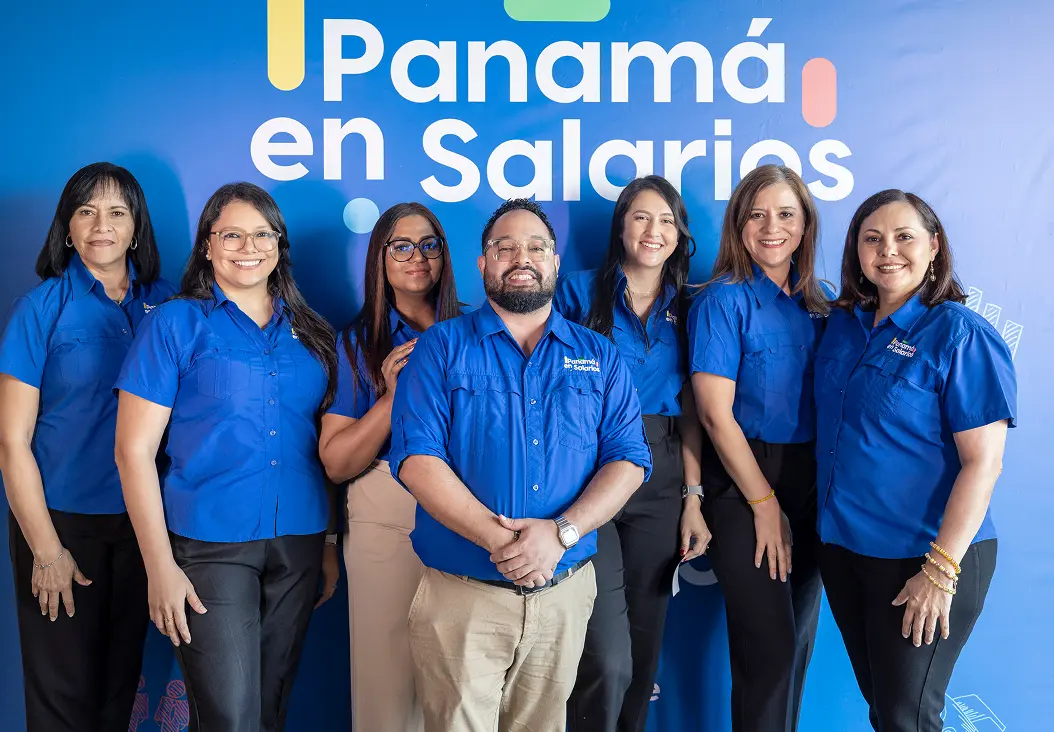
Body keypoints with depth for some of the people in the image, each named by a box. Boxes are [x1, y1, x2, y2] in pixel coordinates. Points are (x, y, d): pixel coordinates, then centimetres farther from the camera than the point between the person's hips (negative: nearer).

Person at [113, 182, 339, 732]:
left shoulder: (310, 334, 10)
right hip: (209, 545, -4)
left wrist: (332, 541, 8)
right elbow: (134, 450, -6)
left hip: (299, 543, 4)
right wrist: (160, 566, -10)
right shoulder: (176, 324, -2)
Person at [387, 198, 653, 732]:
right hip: (461, 594, -2)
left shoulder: (599, 357, 7)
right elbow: (417, 458, -10)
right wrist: (497, 538, -20)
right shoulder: (441, 347, 0)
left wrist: (561, 532, -17)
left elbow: (628, 460, -1)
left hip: (566, 594, 3)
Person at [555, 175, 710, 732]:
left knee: (644, 648, 11)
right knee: (609, 660, -11)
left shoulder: (686, 310, 12)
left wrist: (693, 499, 3)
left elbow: (689, 412, 11)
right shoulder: (578, 292, 2)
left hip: (659, 483, 4)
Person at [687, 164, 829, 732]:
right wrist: (765, 504, -12)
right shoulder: (724, 300, -9)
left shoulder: (816, 302, 8)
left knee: (799, 638, 13)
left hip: (810, 482, 6)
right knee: (768, 649, -3)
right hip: (743, 481, -6)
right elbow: (716, 414, -12)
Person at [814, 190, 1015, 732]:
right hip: (841, 546, 6)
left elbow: (983, 461, -17)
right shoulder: (842, 324, 4)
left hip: (916, 558, -5)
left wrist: (941, 571, -20)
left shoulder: (960, 335, -14)